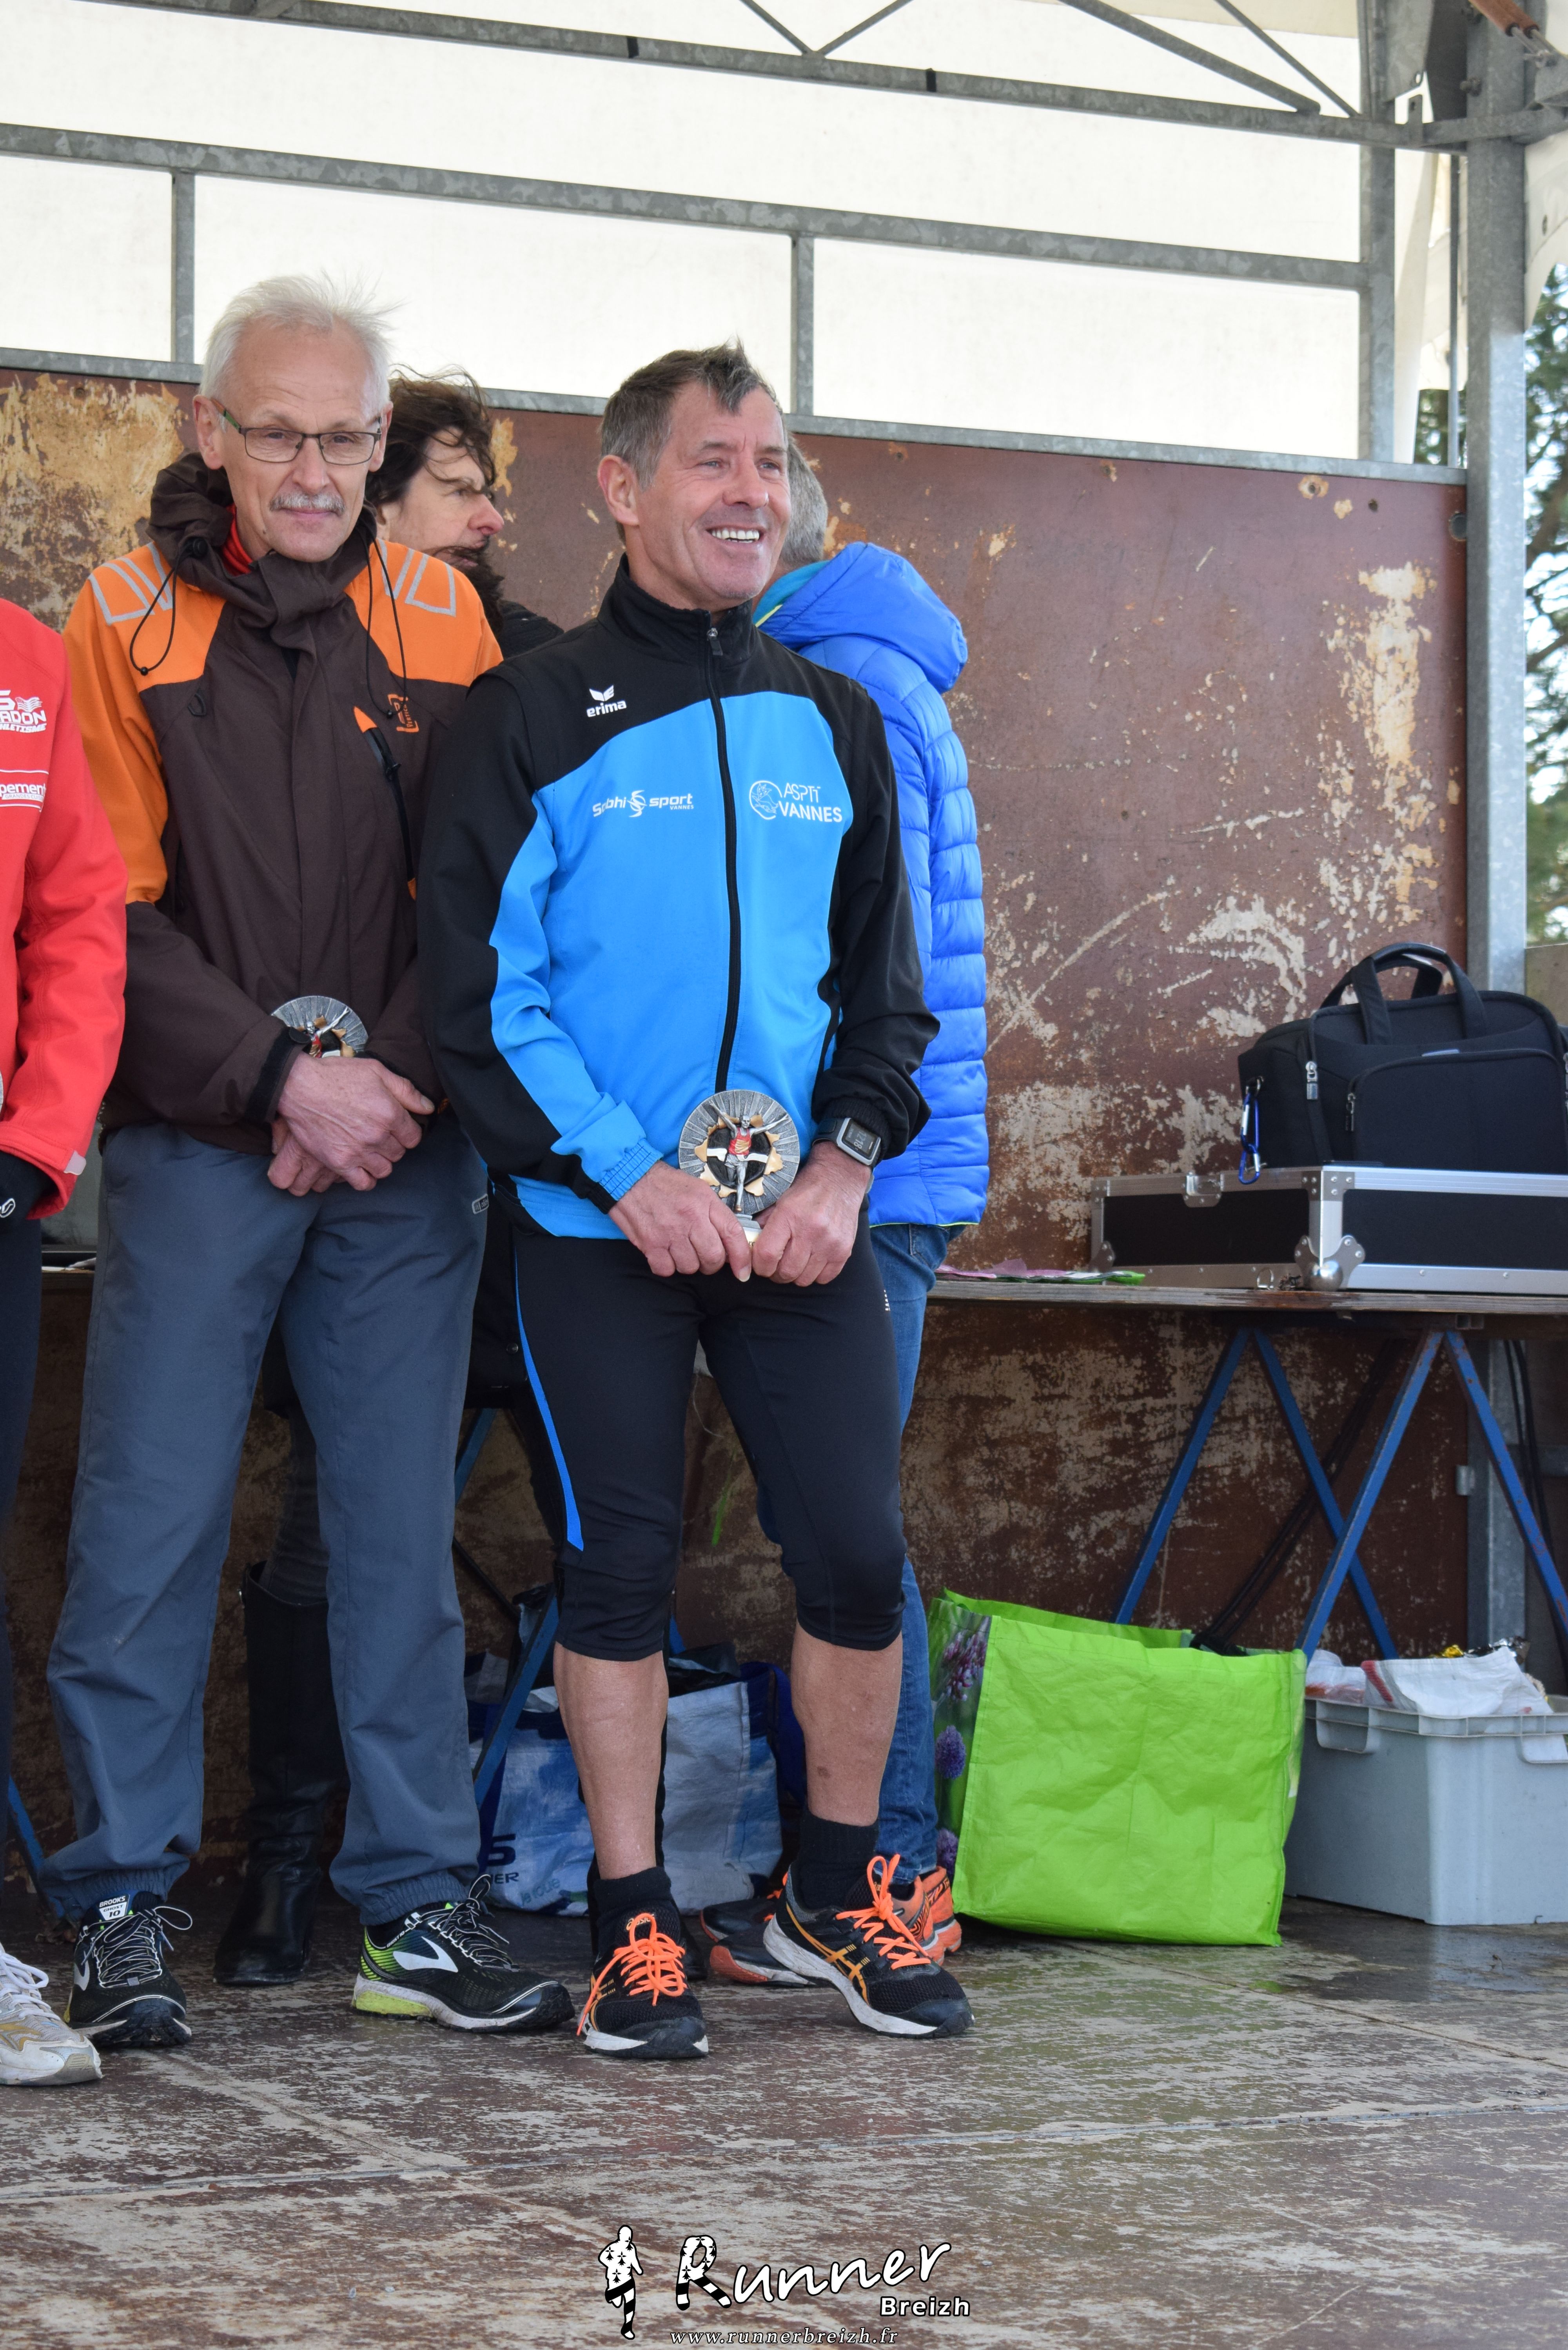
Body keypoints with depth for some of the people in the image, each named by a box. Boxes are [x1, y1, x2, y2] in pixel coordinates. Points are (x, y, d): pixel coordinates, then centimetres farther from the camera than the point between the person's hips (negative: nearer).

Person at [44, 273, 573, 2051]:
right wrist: (284, 1078, -12)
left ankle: (416, 1908, 13)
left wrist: (386, 1077, -8)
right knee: (151, 1524, -2)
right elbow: (112, 915, -3)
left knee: (402, 1529, 6)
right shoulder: (130, 618, 2)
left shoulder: (440, 621, 8)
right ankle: (122, 1905, 9)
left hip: (401, 1156, 2)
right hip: (196, 1152, -2)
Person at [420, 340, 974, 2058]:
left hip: (803, 1217, 3)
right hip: (595, 1222, -3)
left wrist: (842, 1168, -3)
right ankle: (632, 1927, 12)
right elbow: (476, 986, -5)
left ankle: (833, 1895, 18)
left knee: (859, 1546, 0)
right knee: (620, 1562, 1)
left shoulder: (832, 722, 12)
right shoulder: (532, 718, -1)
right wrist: (629, 1174, -14)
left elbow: (885, 983, 14)